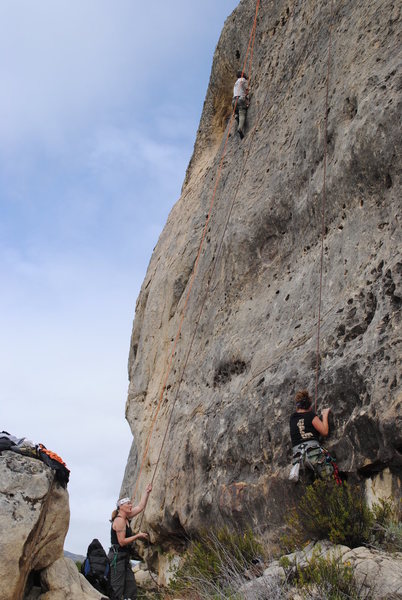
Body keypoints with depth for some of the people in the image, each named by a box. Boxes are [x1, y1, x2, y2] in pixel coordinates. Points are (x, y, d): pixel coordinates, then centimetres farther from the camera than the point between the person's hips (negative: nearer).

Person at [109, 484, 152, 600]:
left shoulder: (126, 518, 12)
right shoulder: (119, 520, -14)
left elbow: (141, 507, 19)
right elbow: (122, 542, -19)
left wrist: (147, 492, 15)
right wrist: (138, 536, -12)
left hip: (124, 557, 10)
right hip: (117, 556, -10)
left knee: (131, 590, 6)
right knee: (116, 590, -10)